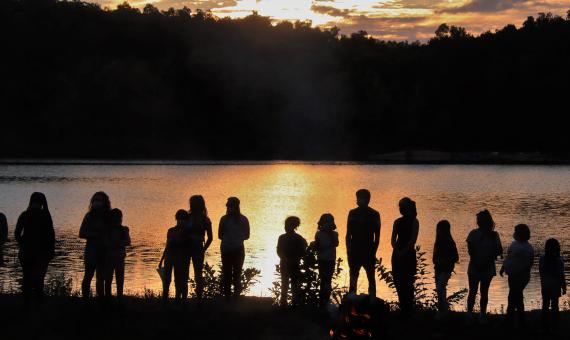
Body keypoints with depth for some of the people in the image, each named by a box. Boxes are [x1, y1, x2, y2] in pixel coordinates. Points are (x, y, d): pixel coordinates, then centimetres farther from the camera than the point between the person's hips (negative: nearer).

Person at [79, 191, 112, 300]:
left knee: (101, 278, 8)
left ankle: (101, 298, 11)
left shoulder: (107, 216, 9)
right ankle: (85, 298, -6)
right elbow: (81, 234, -7)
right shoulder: (89, 216, -3)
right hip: (92, 250, -5)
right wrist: (96, 235, -15)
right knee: (88, 276, -6)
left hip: (103, 251, 5)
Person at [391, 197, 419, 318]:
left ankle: (408, 309, -3)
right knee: (398, 281, 4)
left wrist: (403, 252, -17)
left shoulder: (414, 221, -2)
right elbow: (393, 240, 7)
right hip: (397, 254, 5)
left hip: (409, 254, -5)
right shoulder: (397, 222, 13)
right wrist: (397, 251, -10)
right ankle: (403, 308, 12)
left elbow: (413, 240, -10)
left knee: (407, 282, -7)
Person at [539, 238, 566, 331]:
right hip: (555, 286, -2)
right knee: (554, 306, 11)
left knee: (545, 305, 14)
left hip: (545, 286, 2)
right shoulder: (559, 261, -20)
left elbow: (541, 273, 0)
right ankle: (554, 326, 16)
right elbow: (561, 276, -14)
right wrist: (564, 288, -1)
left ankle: (545, 325, 19)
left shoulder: (542, 259, -11)